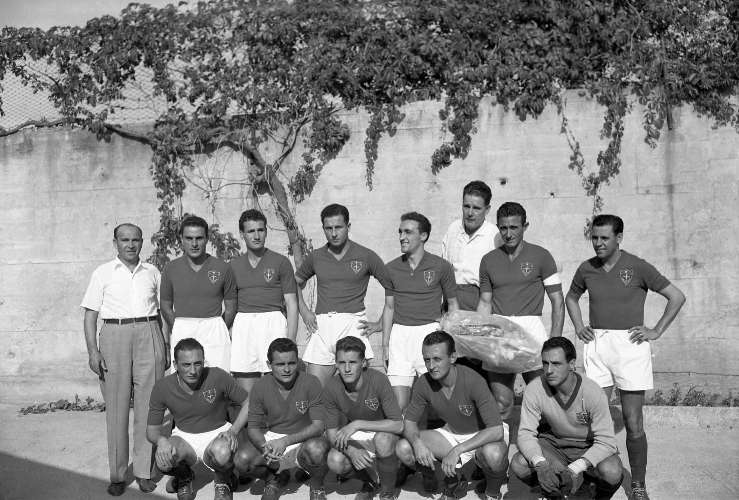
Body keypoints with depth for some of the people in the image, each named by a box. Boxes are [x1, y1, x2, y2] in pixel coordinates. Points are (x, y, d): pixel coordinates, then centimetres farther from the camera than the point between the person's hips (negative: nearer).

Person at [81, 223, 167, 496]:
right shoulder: (103, 273, 6)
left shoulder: (152, 272, 12)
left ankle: (144, 471, 12)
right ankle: (117, 475, 11)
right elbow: (90, 314, 4)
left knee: (148, 406, 1)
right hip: (114, 337, -1)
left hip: (148, 335, 1)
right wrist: (93, 350, -6)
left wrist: (166, 348, 12)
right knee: (116, 407, 1)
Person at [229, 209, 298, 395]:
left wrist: (290, 343, -7)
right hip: (243, 326, 3)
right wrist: (230, 334, 3)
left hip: (273, 324, -3)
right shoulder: (234, 266, 13)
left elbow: (291, 304, 1)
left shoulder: (280, 262, 4)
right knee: (245, 395, 3)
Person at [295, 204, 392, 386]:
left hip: (353, 323, -3)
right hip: (322, 325, 3)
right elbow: (295, 283, 27)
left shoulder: (366, 256, 3)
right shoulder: (316, 257, 12)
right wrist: (304, 311, 12)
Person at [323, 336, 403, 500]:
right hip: (354, 439, 3)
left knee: (383, 440, -37)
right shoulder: (331, 387, -17)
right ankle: (372, 480, 7)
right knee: (335, 462, -26)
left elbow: (398, 425, -29)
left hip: (383, 432, -3)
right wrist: (351, 451, -32)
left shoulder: (378, 380, -27)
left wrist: (357, 424, -34)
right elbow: (332, 432, -11)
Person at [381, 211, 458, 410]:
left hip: (429, 331, -2)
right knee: (398, 403, -2)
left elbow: (452, 305, 8)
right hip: (400, 333, 2)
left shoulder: (441, 267, 0)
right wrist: (385, 345, 11)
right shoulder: (391, 268, 8)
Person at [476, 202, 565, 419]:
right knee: (501, 401, 2)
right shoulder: (489, 260, 10)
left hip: (530, 327, -2)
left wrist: (555, 340, -7)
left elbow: (557, 300, 2)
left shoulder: (540, 256, 2)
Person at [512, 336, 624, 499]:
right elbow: (526, 433, -17)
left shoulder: (593, 392, -25)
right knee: (518, 464, -25)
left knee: (611, 472, -33)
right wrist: (540, 464, -38)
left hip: (590, 447, -2)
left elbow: (606, 441, -25)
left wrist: (573, 469, -38)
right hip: (554, 443, 2)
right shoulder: (534, 390, -21)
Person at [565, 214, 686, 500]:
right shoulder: (587, 269, 6)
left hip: (630, 343, -3)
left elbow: (677, 297, 1)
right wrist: (578, 327, 11)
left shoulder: (637, 267, -5)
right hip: (596, 344, 3)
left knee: (633, 422, 2)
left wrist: (656, 331, -4)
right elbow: (571, 297, 25)